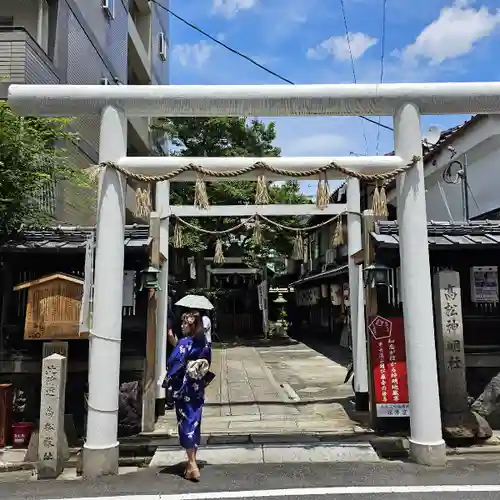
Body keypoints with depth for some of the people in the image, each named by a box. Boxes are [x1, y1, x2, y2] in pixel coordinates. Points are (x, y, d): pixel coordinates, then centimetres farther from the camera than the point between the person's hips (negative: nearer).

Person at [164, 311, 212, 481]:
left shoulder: (184, 343, -15)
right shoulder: (205, 344, 3)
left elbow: (174, 364, -17)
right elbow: (207, 365, 10)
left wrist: (170, 382, -5)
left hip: (184, 388, -6)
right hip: (198, 389, 6)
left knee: (186, 424, 2)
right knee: (195, 422, 14)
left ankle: (192, 465, 2)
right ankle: (192, 462, 23)